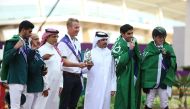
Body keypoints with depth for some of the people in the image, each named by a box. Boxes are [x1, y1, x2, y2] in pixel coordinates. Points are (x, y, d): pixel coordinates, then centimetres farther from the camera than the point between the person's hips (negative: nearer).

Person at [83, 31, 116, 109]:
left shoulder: (110, 54, 6)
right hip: (93, 88, -3)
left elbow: (113, 72, 10)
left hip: (106, 88, 3)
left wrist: (113, 88, 7)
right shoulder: (90, 53, -3)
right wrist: (87, 67, -25)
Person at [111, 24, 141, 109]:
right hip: (124, 78, -7)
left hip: (134, 77, 7)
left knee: (134, 101, 12)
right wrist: (130, 50, -24)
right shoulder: (119, 44, -13)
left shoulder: (134, 42, 8)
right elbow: (119, 61, -24)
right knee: (123, 102, -3)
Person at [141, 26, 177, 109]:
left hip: (164, 81, 1)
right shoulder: (149, 48, -4)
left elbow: (173, 64, 1)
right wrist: (144, 83, -6)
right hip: (151, 81, -1)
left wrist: (168, 57, -20)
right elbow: (144, 66, -3)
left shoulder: (168, 48, 2)